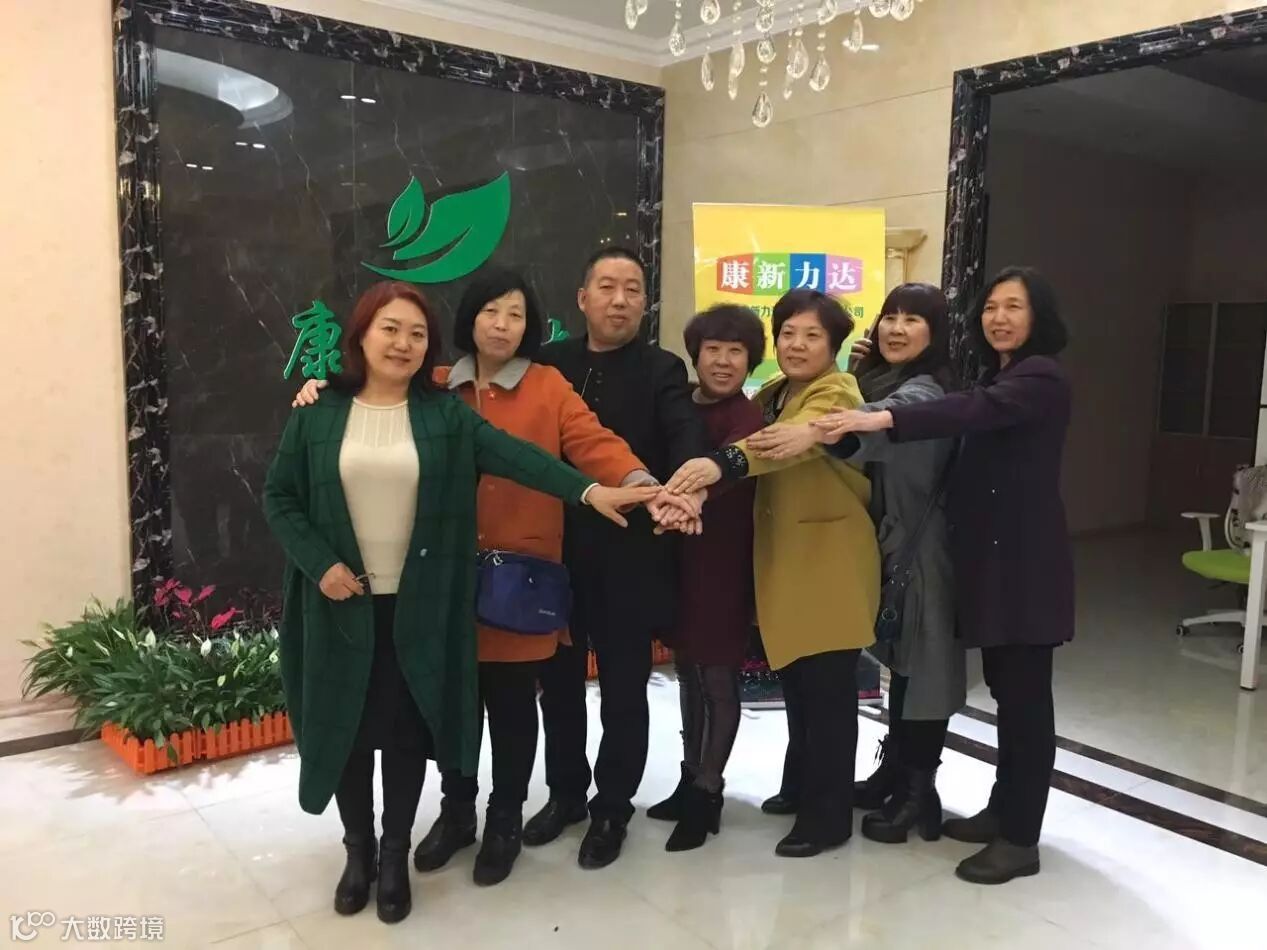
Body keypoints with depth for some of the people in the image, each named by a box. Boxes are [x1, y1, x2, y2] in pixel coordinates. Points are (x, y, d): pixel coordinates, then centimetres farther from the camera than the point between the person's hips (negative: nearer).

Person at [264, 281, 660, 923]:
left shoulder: (445, 415, -1)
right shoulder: (319, 414, 1)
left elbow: (515, 455, -13)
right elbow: (279, 496, 4)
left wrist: (588, 490, -26)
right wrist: (318, 563, -10)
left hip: (418, 605, 0)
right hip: (341, 602, 1)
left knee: (407, 728, 7)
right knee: (345, 725, 10)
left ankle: (395, 855, 28)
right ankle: (358, 851, 32)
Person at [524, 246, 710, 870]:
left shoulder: (662, 372, -4)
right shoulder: (548, 364, 6)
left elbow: (689, 438, -20)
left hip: (626, 560, -3)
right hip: (554, 552, 3)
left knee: (623, 690, 10)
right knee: (558, 682, 17)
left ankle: (612, 808, 31)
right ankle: (566, 792, 38)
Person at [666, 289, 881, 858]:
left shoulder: (837, 394, -14)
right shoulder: (771, 395, 14)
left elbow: (795, 440, -35)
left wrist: (722, 463, -51)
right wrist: (707, 476, -9)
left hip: (830, 561, -8)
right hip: (783, 559, 8)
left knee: (826, 688, -2)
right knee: (797, 681, 17)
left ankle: (828, 816, 10)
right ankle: (800, 785, 34)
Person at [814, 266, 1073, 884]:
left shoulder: (1042, 378, -13)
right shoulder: (996, 376, 17)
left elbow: (974, 411, -32)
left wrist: (878, 420, -45)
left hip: (1027, 558, -8)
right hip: (990, 552, 8)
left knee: (1026, 693, -2)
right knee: (1006, 688, 15)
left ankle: (1021, 838, 8)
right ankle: (1003, 810, 27)